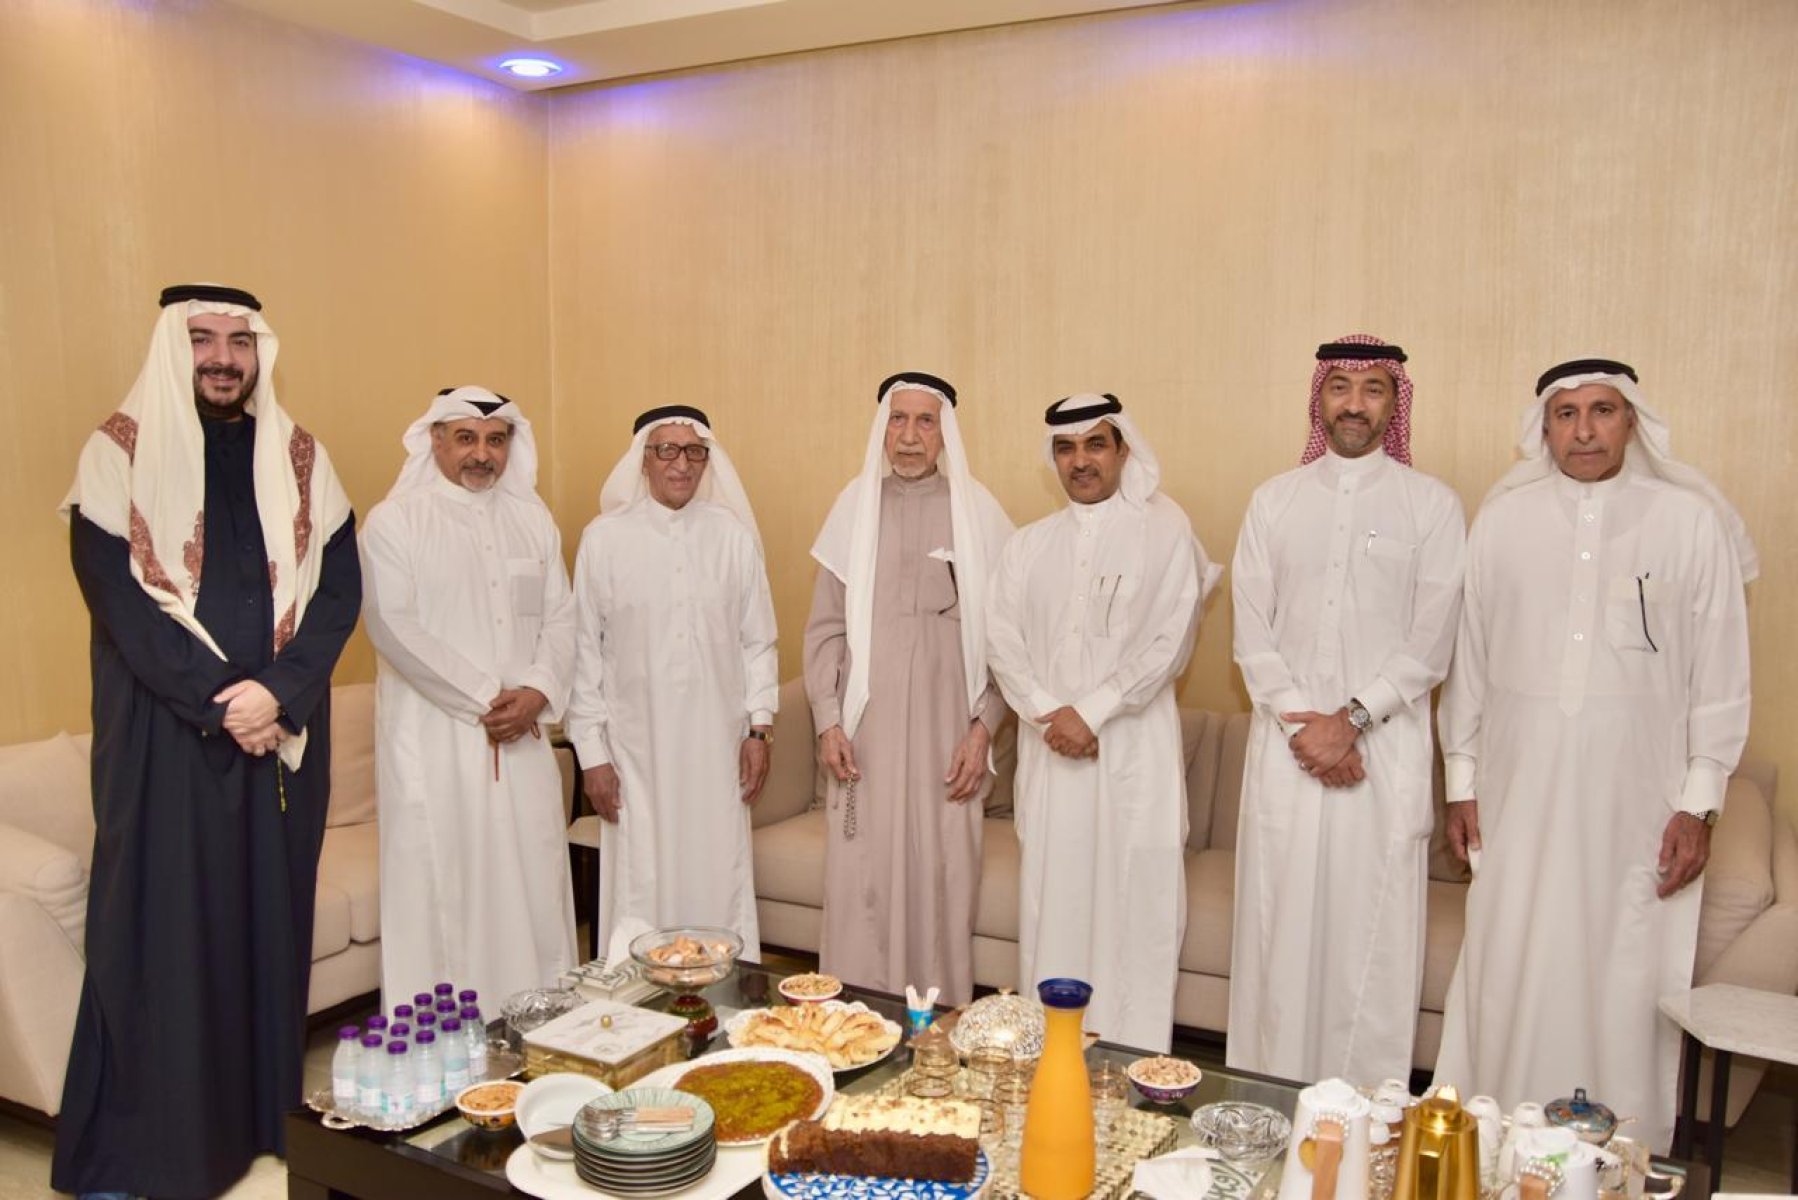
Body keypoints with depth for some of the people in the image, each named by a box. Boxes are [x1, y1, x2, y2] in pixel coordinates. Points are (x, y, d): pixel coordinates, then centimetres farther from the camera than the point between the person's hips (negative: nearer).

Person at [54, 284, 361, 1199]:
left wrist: (278, 692, -12)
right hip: (163, 734, -2)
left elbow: (339, 585, 2)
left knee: (270, 918, 7)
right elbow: (115, 592, -8)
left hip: (284, 730, 3)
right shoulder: (121, 450, 0)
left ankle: (265, 1119, 20)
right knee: (159, 926, 1)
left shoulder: (299, 457, 8)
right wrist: (216, 703, -14)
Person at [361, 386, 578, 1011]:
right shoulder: (395, 520, -3)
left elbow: (560, 617, 10)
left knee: (531, 883, 7)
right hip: (434, 742, -4)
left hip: (522, 739, 4)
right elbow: (392, 625, -12)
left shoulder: (532, 519, 13)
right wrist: (484, 697, -13)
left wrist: (538, 691, -8)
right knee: (439, 887, 0)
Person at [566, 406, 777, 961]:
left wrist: (759, 727, 3)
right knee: (641, 890, 4)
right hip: (636, 749, -1)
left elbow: (758, 641, 8)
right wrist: (591, 753, -1)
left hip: (717, 747, 2)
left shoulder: (733, 536, 2)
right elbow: (585, 649, 0)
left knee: (719, 884, 8)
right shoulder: (604, 538, -3)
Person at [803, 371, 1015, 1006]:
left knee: (942, 881, 2)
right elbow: (825, 627, 7)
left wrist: (984, 726, -6)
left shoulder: (977, 511, 1)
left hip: (947, 730, -1)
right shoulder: (854, 506, 5)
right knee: (859, 882, 4)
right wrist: (827, 721, -1)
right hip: (866, 730, 1)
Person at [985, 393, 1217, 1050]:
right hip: (1049, 746, 4)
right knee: (1051, 900, 7)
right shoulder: (1029, 544, 12)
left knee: (1134, 898, -1)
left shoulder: (1165, 529, -1)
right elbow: (1002, 640, 5)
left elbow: (1169, 643, -8)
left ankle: (1132, 1060, 10)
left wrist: (1091, 712, -13)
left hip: (1133, 747, -3)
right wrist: (1047, 712, -10)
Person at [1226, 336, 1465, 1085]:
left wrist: (1351, 720, -11)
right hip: (1287, 743, 2)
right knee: (1279, 926, 5)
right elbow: (1251, 633, 4)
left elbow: (1430, 645, -3)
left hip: (1387, 747, -2)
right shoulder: (1273, 501, 9)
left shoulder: (1432, 505, 3)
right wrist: (1300, 721, -7)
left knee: (1372, 934, 1)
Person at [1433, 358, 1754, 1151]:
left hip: (1639, 799, -1)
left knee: (1629, 984, 5)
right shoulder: (1502, 518, 2)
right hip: (1521, 791, 1)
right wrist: (1460, 780, 7)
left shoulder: (1692, 520, -2)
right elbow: (1467, 654, 6)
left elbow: (1721, 670, 0)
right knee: (1507, 974, 7)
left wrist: (1700, 802, -2)